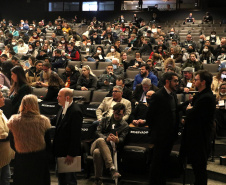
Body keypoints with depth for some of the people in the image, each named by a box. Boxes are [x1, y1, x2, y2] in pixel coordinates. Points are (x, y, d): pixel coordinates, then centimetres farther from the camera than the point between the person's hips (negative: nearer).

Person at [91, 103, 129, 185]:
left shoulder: (125, 125, 19)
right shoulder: (105, 120, 23)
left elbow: (122, 139, 5)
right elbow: (98, 132, 9)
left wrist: (117, 140, -23)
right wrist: (106, 138, -14)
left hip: (109, 147, -1)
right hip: (96, 144, 2)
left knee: (97, 152, -40)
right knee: (100, 140, -41)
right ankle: (112, 168, -46)